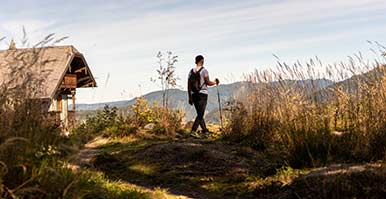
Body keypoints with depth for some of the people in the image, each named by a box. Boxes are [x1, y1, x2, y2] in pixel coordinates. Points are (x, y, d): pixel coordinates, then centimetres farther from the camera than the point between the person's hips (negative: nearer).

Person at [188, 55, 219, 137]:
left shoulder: (191, 71, 10)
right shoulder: (204, 70, -7)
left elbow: (189, 85, 8)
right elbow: (208, 82, -9)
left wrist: (190, 97, 11)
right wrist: (215, 82, 12)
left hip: (194, 95, 6)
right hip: (202, 94, -6)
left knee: (200, 113, 16)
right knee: (200, 114, -6)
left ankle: (205, 130, 23)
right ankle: (193, 131, -18)